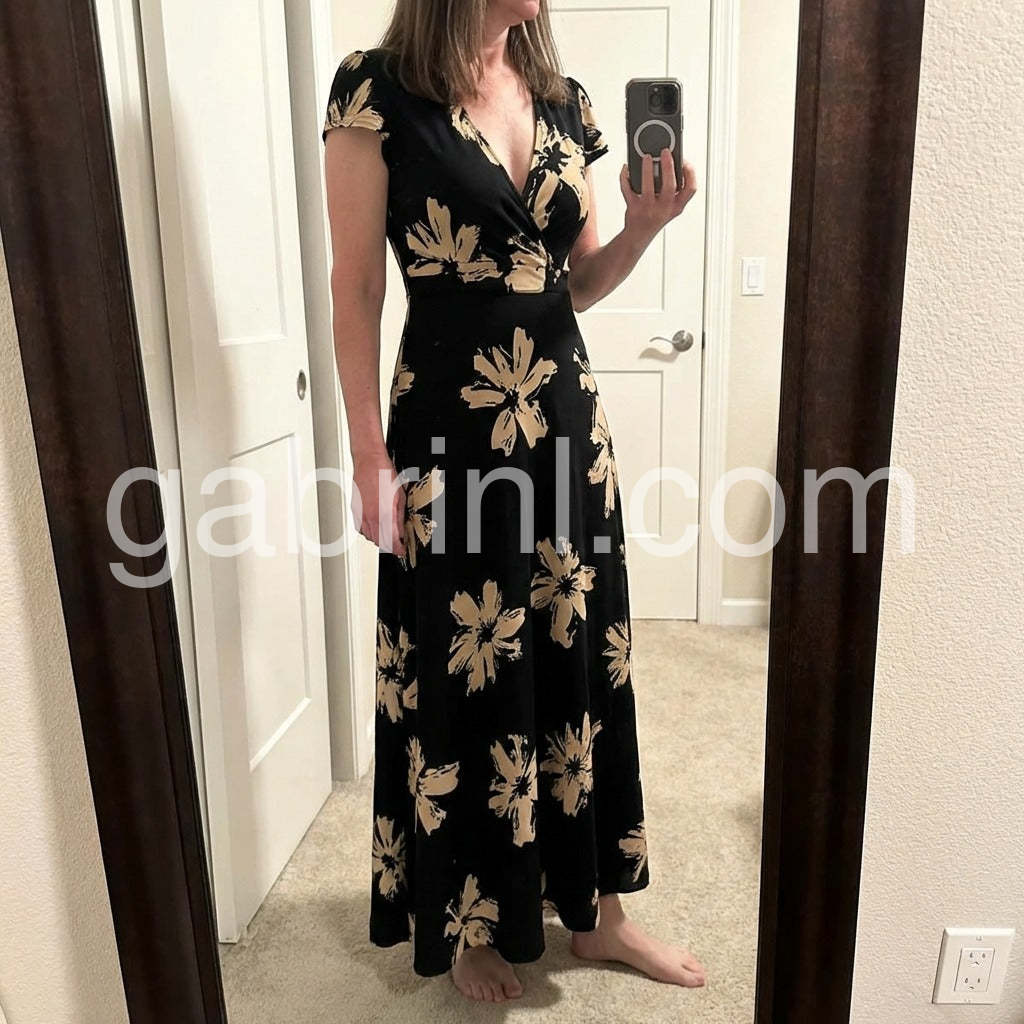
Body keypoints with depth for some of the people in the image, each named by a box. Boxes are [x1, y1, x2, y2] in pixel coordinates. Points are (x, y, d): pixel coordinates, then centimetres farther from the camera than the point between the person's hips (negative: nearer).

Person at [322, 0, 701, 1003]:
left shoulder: (563, 99, 11)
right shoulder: (378, 89, -4)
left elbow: (580, 283, 14)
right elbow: (356, 290, -7)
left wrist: (643, 225, -5)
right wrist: (370, 457, -10)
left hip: (566, 416, 6)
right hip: (450, 429, -5)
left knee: (581, 658, 13)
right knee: (466, 677, 7)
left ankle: (595, 909, 35)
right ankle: (470, 923, 33)